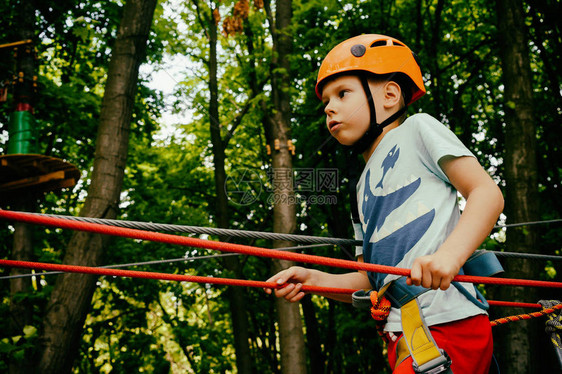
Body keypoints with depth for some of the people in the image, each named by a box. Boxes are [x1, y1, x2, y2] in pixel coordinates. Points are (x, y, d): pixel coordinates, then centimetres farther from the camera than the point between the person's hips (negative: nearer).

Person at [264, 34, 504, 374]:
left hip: (449, 322, -7)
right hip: (402, 338, 7)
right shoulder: (364, 188, 23)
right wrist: (313, 280, 5)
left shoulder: (417, 129, 5)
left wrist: (449, 254, -23)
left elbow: (488, 193, -7)